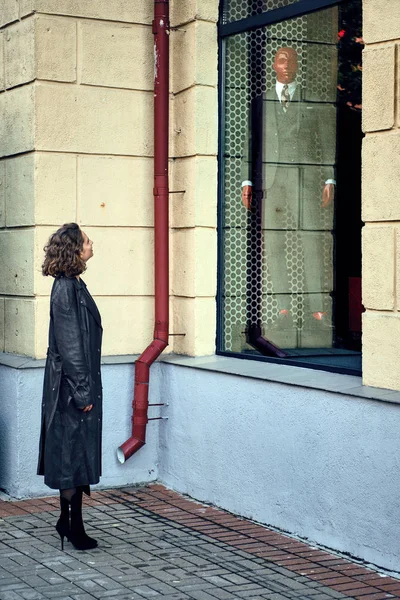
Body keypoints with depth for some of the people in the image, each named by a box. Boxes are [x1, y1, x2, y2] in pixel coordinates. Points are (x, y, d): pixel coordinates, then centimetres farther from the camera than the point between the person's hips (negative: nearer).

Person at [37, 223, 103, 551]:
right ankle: (74, 524, 8)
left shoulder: (74, 285, 11)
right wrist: (82, 391, -19)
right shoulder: (66, 289, -18)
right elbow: (69, 345, -20)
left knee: (75, 450, 14)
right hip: (72, 385, -10)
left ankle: (68, 520, 24)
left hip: (79, 382, 10)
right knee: (72, 451, -1)